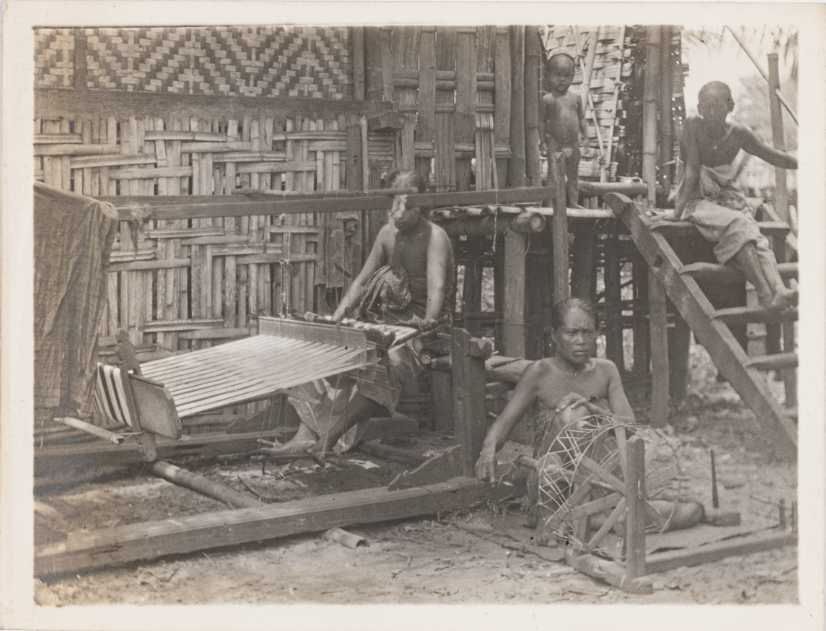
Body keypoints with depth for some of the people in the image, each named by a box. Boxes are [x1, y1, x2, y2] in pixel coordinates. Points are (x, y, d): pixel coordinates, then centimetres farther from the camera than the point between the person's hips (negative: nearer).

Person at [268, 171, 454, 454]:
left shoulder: (434, 237, -12)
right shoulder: (388, 233, 8)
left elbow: (437, 284, -26)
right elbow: (362, 280, 12)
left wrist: (429, 321, -44)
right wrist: (338, 314, -2)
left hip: (421, 324, -7)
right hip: (389, 319, 7)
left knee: (385, 360, -36)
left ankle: (327, 437, -38)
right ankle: (308, 431, -24)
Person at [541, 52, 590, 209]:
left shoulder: (575, 98, 6)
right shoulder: (548, 99, -4)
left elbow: (581, 119, 13)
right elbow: (542, 121, -2)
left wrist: (585, 136, 7)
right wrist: (543, 141, -6)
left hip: (573, 143, 4)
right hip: (555, 143, -4)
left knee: (573, 174, 11)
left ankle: (573, 202, 19)